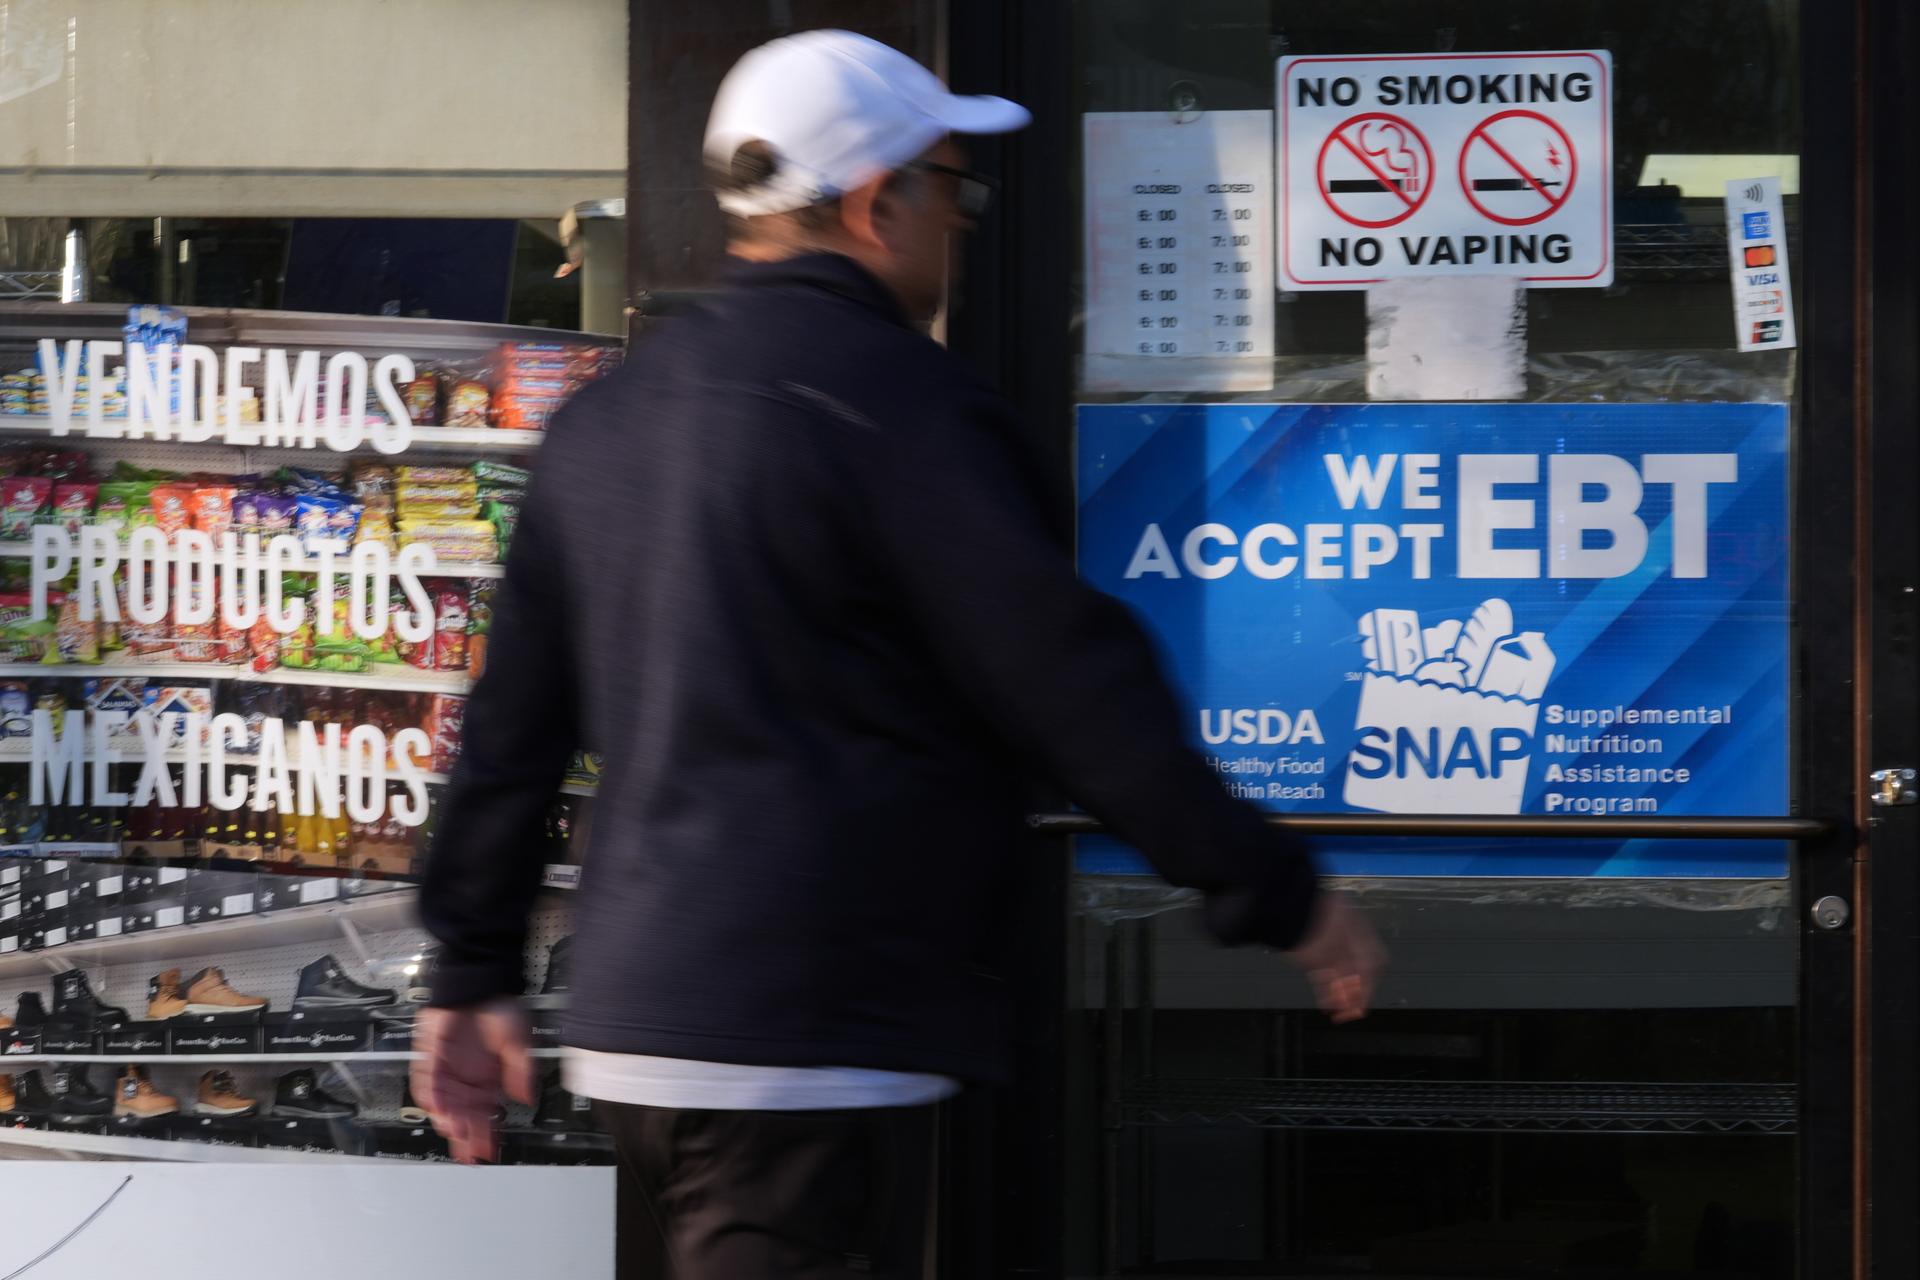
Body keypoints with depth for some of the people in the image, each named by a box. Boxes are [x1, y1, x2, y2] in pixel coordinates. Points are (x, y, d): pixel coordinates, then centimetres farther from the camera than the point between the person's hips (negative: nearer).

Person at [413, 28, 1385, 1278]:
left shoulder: (607, 420, 15)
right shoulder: (899, 405, -10)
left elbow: (515, 720, 18)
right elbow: (1069, 683, -12)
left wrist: (474, 973, 25)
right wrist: (1281, 895, -5)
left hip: (632, 1030, 9)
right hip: (811, 1045, -9)